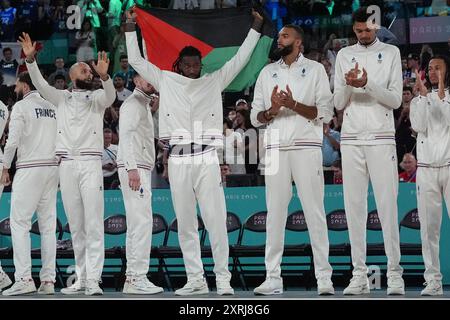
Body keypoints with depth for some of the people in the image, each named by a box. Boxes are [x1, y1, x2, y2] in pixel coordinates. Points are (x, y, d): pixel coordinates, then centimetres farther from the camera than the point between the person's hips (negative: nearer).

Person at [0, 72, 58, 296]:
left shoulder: (21, 106, -3)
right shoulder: (52, 107, 15)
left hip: (29, 168, -6)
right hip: (52, 167, 6)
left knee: (19, 223, -6)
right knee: (48, 225, 6)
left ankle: (24, 279, -14)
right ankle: (48, 280, 3)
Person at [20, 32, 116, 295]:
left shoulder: (97, 97, 10)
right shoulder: (62, 97, 16)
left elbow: (111, 96, -12)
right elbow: (40, 84, 1)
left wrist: (105, 76, -32)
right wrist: (30, 59, -14)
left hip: (90, 163, -3)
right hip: (67, 165, 3)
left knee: (93, 224, -9)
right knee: (76, 226, 5)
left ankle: (94, 280, -14)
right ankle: (81, 278, 8)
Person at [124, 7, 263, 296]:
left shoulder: (214, 81, 12)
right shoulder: (166, 81, 13)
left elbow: (240, 59, 14)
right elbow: (136, 61, 15)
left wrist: (256, 28, 12)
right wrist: (131, 28, 12)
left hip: (207, 159, -2)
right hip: (178, 161, 2)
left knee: (216, 221, -7)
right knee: (186, 224, 4)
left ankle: (223, 279, -5)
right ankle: (196, 280, 8)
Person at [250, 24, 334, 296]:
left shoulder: (315, 69, 7)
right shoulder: (268, 73, 16)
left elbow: (326, 113, -1)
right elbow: (255, 117, 13)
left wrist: (294, 105, -14)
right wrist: (272, 110, -8)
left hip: (307, 148, -3)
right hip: (276, 148, 3)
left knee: (314, 211, -6)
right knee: (275, 213, -1)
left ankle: (324, 278, -5)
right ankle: (273, 278, 1)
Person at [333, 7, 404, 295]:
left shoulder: (391, 53, 6)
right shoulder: (344, 55, 12)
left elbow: (396, 100, -2)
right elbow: (339, 104, 9)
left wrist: (368, 84, -17)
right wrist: (348, 84, -11)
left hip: (381, 138, -2)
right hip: (351, 139, 3)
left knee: (387, 204, -7)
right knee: (354, 205, 0)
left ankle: (395, 273, -6)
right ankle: (359, 274, 1)